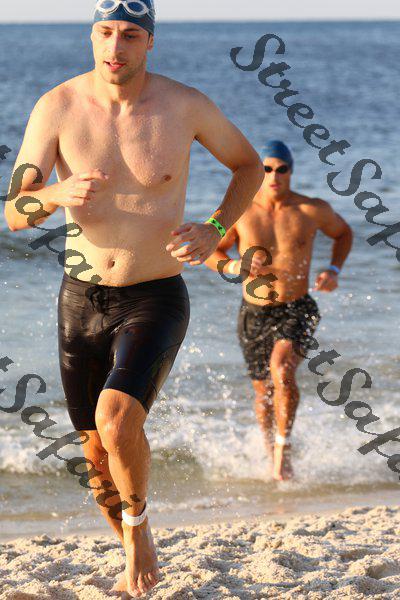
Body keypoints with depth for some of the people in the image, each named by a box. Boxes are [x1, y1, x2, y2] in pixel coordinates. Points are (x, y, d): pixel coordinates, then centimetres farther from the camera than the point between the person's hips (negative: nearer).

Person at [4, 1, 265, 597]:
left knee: (116, 417, -27)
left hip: (155, 301, -3)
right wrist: (58, 195, -33)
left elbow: (250, 164, 8)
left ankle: (137, 521, 2)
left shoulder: (186, 106, -10)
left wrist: (214, 231, -8)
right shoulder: (57, 107, -9)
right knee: (98, 450, 13)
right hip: (81, 300, 3)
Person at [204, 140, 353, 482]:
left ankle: (284, 445, -12)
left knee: (282, 369, -28)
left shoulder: (312, 210, -6)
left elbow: (344, 233, 14)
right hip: (254, 313, 2)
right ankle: (272, 455, 37)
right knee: (264, 391, 12)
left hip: (297, 311, -2)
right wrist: (235, 266, -16)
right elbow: (210, 252, 5)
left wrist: (334, 271, -2)